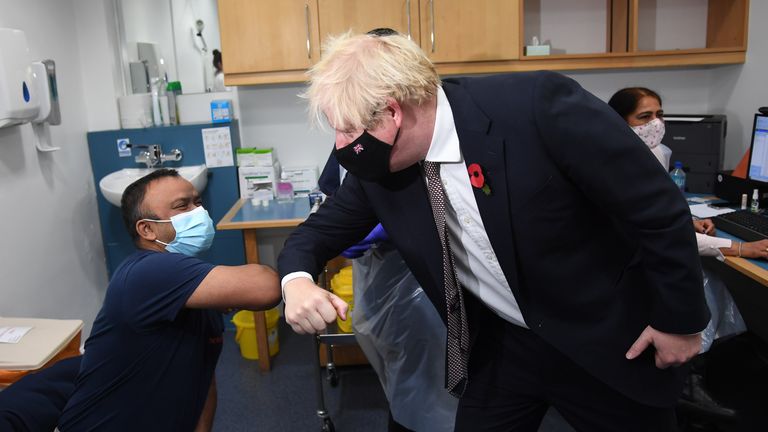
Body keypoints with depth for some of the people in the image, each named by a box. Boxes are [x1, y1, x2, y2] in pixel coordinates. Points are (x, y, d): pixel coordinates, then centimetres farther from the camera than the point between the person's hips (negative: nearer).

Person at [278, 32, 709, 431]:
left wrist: (680, 318, -9)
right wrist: (297, 281, -20)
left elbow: (658, 206, -19)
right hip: (500, 346, 4)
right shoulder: (377, 169, -11)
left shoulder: (537, 105, -29)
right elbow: (321, 229, 3)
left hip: (607, 341, -3)